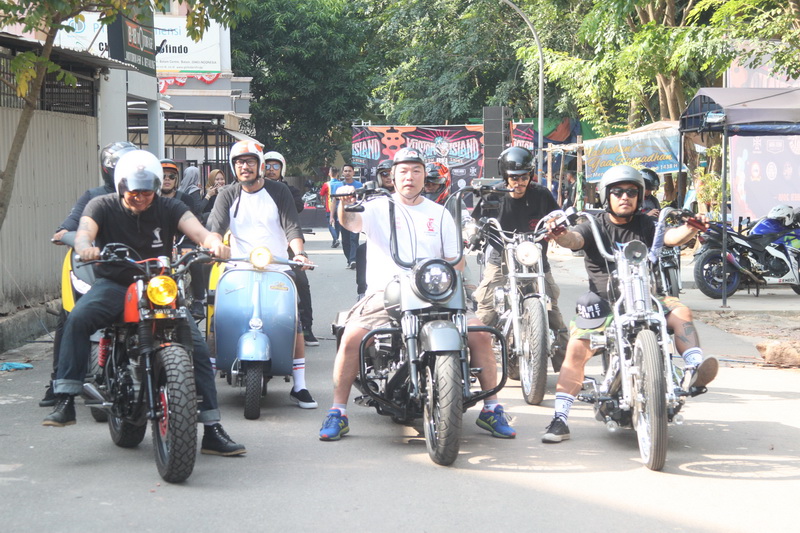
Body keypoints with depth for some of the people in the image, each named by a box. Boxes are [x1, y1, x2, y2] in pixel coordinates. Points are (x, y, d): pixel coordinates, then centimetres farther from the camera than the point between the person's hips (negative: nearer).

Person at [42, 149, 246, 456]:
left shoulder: (168, 208, 2)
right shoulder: (103, 206, -1)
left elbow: (197, 229, -15)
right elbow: (85, 231, -21)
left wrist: (214, 243, -39)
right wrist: (85, 247, -46)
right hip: (114, 284, -1)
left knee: (196, 347, -12)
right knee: (78, 318, -31)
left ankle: (212, 431, -4)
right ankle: (65, 402, -28)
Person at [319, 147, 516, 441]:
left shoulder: (439, 214, 17)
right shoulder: (378, 209, 8)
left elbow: (455, 259, 14)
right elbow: (351, 221, -13)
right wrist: (345, 205, -36)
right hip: (385, 293, -2)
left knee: (480, 332, -17)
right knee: (352, 336, -28)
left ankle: (491, 409, -2)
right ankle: (337, 412, -12)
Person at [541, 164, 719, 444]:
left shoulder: (645, 224, 8)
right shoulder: (595, 227, 4)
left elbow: (670, 236, -10)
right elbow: (575, 239, -16)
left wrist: (690, 229, -33)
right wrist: (560, 235, -41)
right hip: (602, 303, -1)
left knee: (681, 312, -25)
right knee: (576, 348, -19)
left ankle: (694, 369, -42)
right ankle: (559, 420, -16)